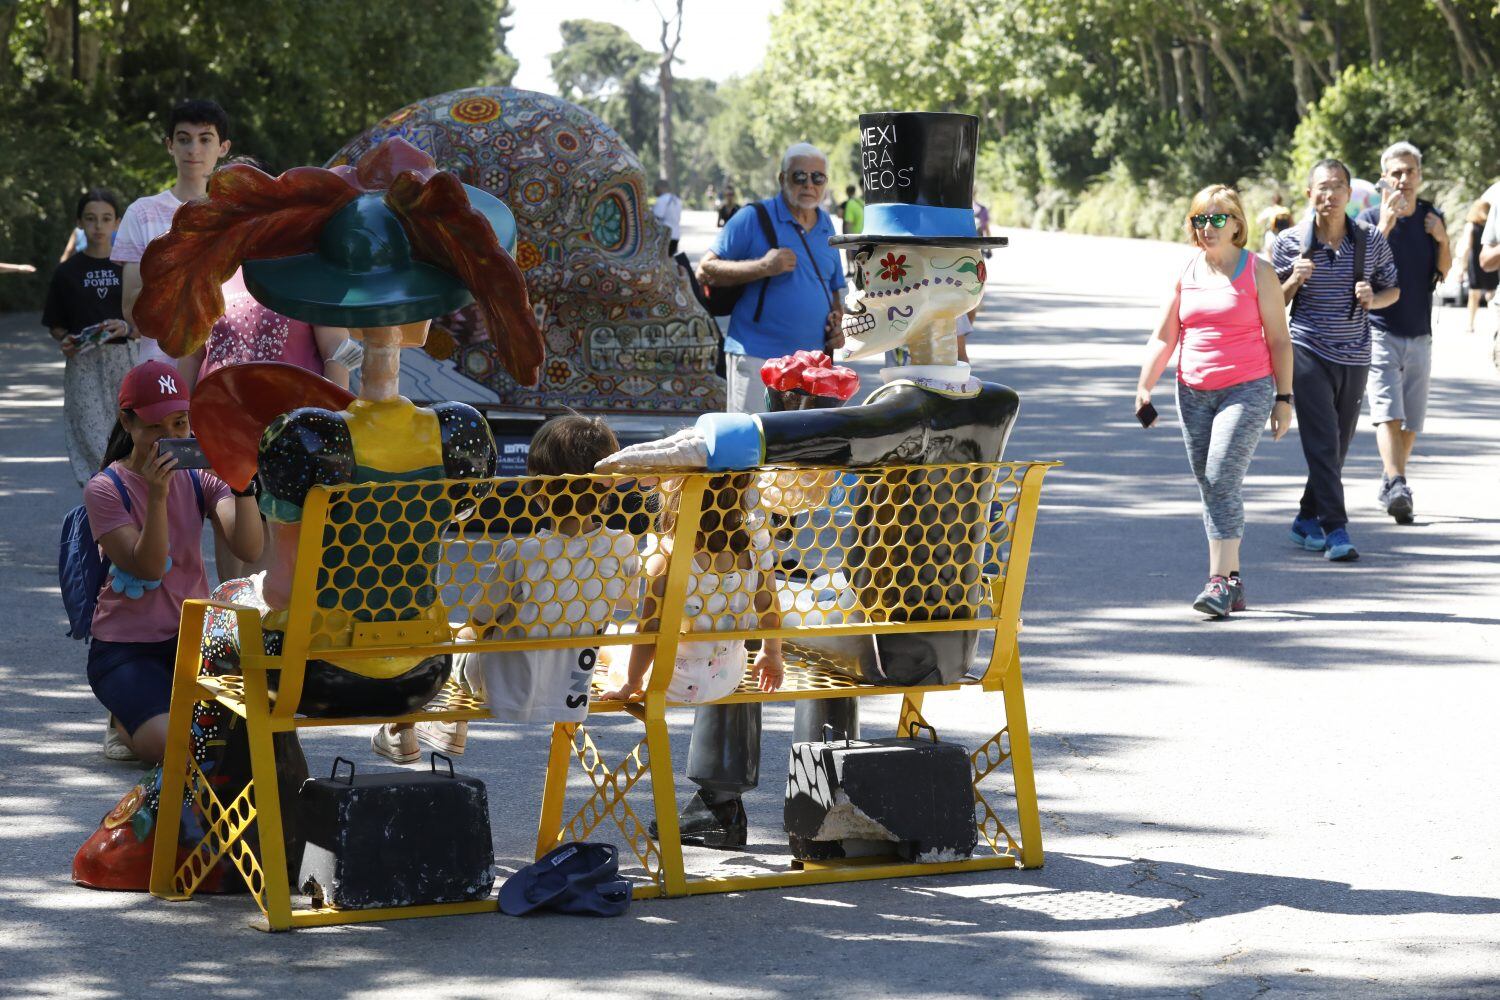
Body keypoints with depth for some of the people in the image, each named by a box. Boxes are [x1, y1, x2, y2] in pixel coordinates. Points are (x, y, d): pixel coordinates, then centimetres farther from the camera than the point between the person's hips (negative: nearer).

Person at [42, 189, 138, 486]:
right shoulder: (67, 272, 4)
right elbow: (56, 325, 10)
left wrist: (125, 328, -14)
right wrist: (64, 341, -11)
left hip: (122, 358, 1)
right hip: (83, 364, -1)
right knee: (94, 442, -9)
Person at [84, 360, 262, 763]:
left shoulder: (199, 478, 3)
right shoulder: (104, 490, -8)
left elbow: (248, 549, -12)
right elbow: (149, 569, -19)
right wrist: (157, 495, -30)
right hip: (126, 648, -4)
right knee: (173, 745, -27)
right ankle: (127, 719, 10)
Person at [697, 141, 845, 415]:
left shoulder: (826, 226, 16)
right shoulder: (753, 218, -3)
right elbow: (705, 271, -6)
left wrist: (838, 323, 7)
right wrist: (763, 267, -17)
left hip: (813, 360, 6)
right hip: (756, 358, -6)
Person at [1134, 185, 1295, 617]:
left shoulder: (1257, 272, -1)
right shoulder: (1186, 274, 10)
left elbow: (1279, 339, 0)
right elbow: (1164, 337, 11)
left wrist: (1284, 398, -3)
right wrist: (1144, 386, -1)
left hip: (1246, 390, -5)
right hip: (1193, 393, 5)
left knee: (1222, 481, -17)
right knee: (1209, 488, 7)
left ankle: (1219, 583, -18)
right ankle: (1233, 581, 15)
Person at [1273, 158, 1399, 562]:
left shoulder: (1372, 240, 2)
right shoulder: (1290, 242, -4)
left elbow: (1393, 289, 12)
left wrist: (1373, 299, -10)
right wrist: (1295, 280, -17)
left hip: (1354, 355, 3)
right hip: (1308, 352, -3)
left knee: (1339, 446, 12)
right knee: (1322, 444, -12)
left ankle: (1307, 520, 27)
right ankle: (1335, 529, -13)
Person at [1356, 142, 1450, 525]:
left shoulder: (1432, 217, 7)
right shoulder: (1371, 218, -6)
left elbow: (1443, 272, 11)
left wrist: (1442, 240, -8)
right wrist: (1384, 226, -28)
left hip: (1419, 334, 5)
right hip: (1379, 331, -5)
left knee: (1411, 419, 8)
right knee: (1387, 411, -18)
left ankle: (1389, 485, 23)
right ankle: (1397, 486, -28)